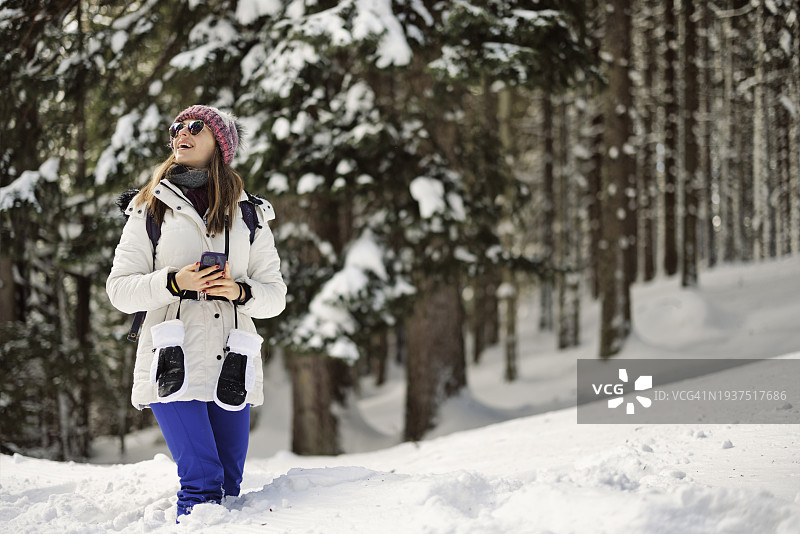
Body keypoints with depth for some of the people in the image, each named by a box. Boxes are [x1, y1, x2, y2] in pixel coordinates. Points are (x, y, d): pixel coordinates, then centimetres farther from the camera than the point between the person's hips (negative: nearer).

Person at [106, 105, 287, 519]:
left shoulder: (251, 214, 16)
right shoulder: (150, 209, 10)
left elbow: (275, 295, 13)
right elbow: (119, 290, 5)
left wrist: (240, 292, -9)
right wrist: (174, 283, -12)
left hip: (231, 368, 3)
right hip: (174, 364, -3)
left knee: (229, 486, 4)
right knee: (203, 483, -15)